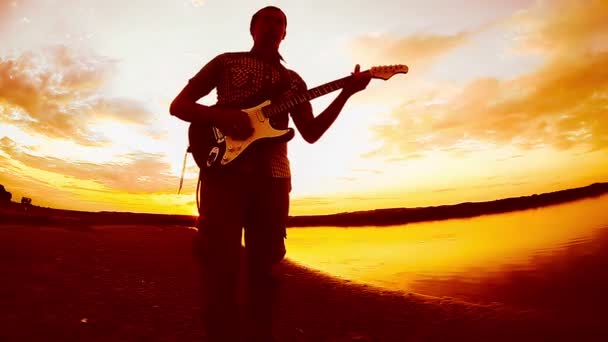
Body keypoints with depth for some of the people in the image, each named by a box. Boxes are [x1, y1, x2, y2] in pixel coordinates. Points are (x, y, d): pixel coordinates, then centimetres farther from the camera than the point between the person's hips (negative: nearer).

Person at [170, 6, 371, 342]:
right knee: (220, 265, -6)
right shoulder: (226, 61, 14)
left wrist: (346, 92, 1)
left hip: (273, 177, 3)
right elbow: (178, 105, 9)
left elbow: (312, 133, 13)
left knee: (264, 268, 5)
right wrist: (221, 116, -12)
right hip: (224, 167, -2)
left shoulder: (293, 80, 21)